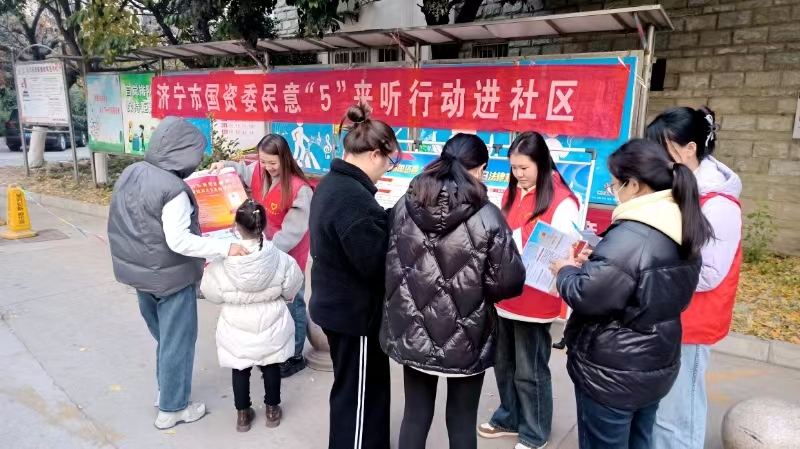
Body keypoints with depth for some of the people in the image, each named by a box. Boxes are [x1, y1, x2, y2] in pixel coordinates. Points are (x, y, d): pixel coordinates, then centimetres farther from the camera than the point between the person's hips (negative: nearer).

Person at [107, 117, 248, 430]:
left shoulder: (130, 174, 2)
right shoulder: (172, 189, -25)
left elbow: (122, 224, 11)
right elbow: (179, 240, -27)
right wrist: (225, 248, -26)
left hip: (139, 272, 8)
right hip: (170, 277, -8)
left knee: (163, 336, 23)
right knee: (177, 341, 7)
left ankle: (166, 391, 38)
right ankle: (172, 408, 21)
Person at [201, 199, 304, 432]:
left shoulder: (224, 260, -18)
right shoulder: (279, 257, -17)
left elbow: (211, 292, -4)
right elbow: (291, 289, -3)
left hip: (237, 323, 0)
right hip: (271, 321, 1)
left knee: (240, 369, 18)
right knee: (271, 366, 19)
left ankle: (243, 413, 30)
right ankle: (272, 409, 32)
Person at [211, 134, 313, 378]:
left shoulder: (299, 189, -25)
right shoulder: (259, 172, -4)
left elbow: (292, 232, -25)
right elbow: (242, 171, 19)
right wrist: (225, 165, -1)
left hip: (289, 257, -7)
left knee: (291, 305, 9)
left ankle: (294, 356, 26)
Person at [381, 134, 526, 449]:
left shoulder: (404, 207, -5)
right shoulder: (487, 217, -17)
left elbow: (391, 267, 3)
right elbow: (509, 282, -13)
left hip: (413, 334, 4)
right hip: (465, 340, -3)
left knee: (415, 417, 20)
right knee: (462, 423, 17)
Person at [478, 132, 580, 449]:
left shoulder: (561, 201, -13)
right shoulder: (511, 194, 9)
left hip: (535, 301, -7)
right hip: (505, 296, 7)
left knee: (530, 370, 8)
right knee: (504, 364, 19)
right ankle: (509, 418, 40)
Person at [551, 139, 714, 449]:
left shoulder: (631, 237, -27)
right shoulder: (683, 229, 3)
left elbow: (585, 296, -26)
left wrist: (566, 271, -6)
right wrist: (594, 263, 7)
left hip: (613, 374, -8)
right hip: (657, 366, 8)